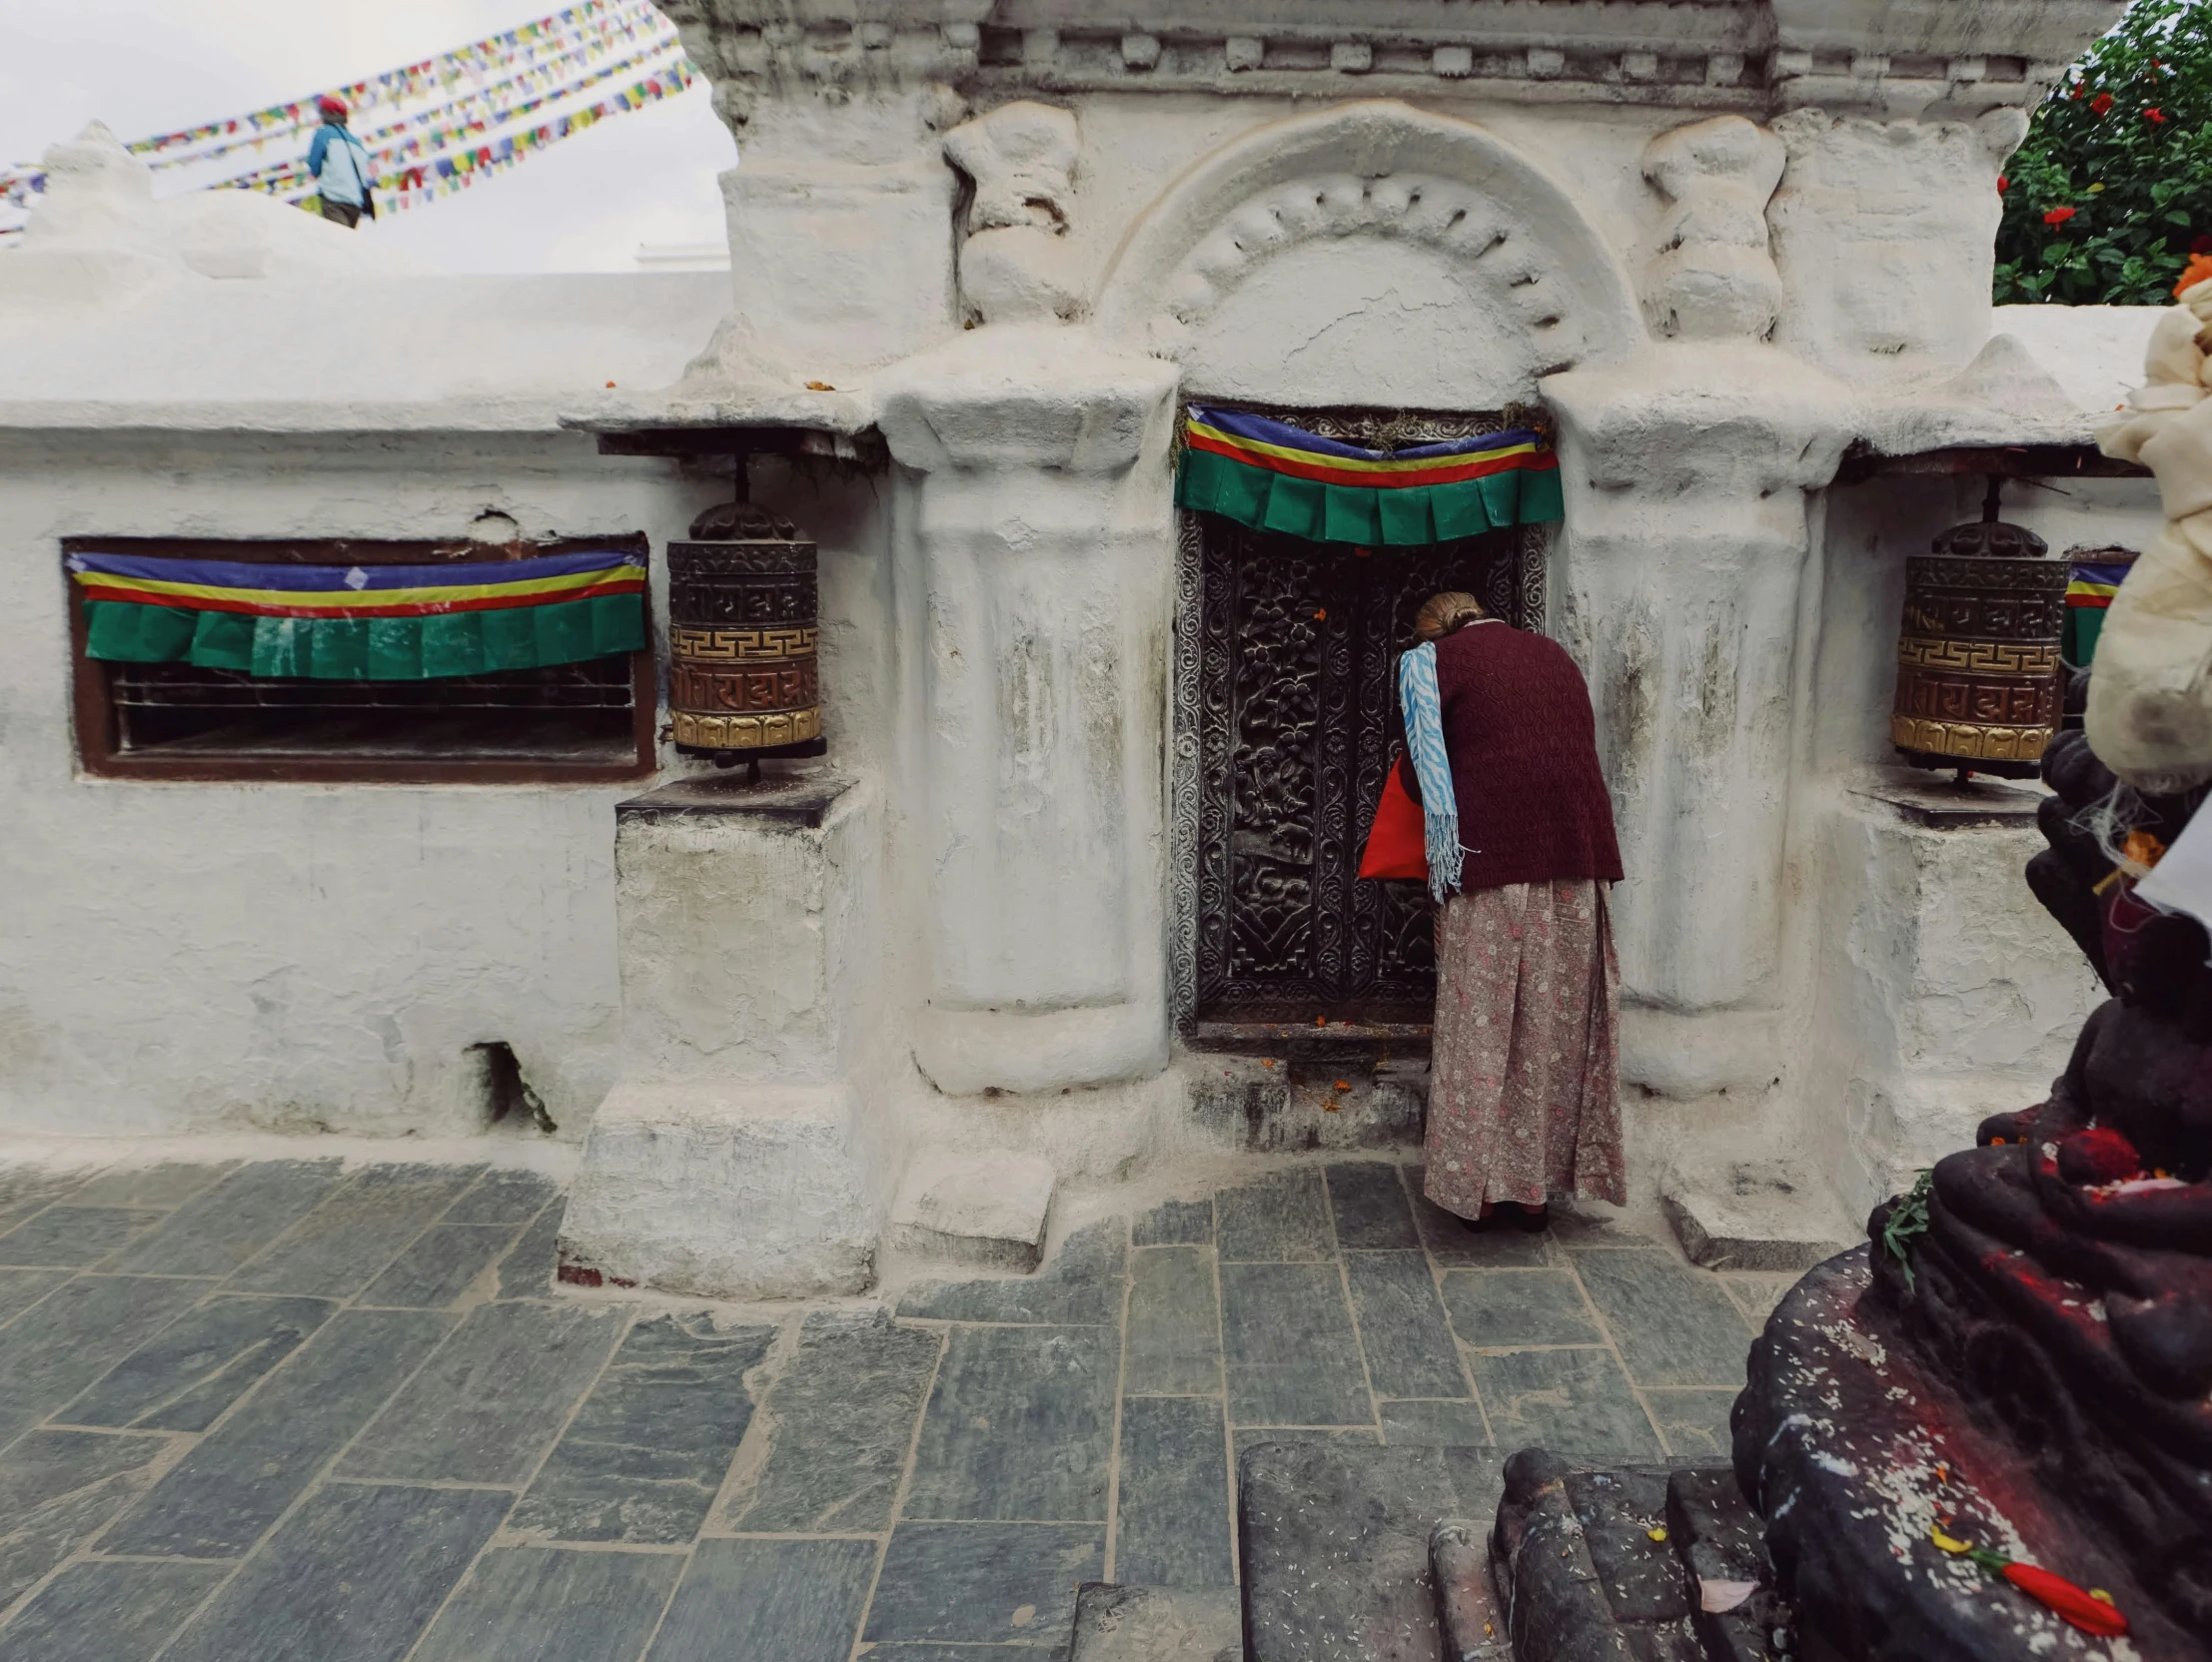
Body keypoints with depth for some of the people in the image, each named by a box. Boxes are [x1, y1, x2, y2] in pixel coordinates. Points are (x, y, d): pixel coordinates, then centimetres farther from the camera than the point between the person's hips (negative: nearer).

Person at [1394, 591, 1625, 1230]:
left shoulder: (1435, 660, 5)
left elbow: (1419, 775, 4)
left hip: (1489, 864, -5)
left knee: (1484, 1024, 5)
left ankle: (1484, 1187, 10)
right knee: (1556, 1023, 10)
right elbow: (1576, 751, 22)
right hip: (1574, 860, 5)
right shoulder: (1554, 655, 21)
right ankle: (1537, 1189, 17)